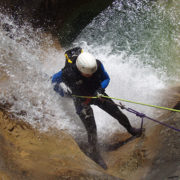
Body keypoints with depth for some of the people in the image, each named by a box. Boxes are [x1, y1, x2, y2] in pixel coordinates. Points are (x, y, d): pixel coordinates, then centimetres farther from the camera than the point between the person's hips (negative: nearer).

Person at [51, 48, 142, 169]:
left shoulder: (98, 65, -27)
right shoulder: (68, 73, -34)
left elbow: (106, 78, -7)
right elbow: (54, 79, -11)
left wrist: (100, 89, -23)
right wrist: (62, 93, -17)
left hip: (96, 94, 3)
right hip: (81, 100, -3)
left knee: (117, 112, 11)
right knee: (91, 129, -10)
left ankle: (130, 129, 40)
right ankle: (95, 154, 6)